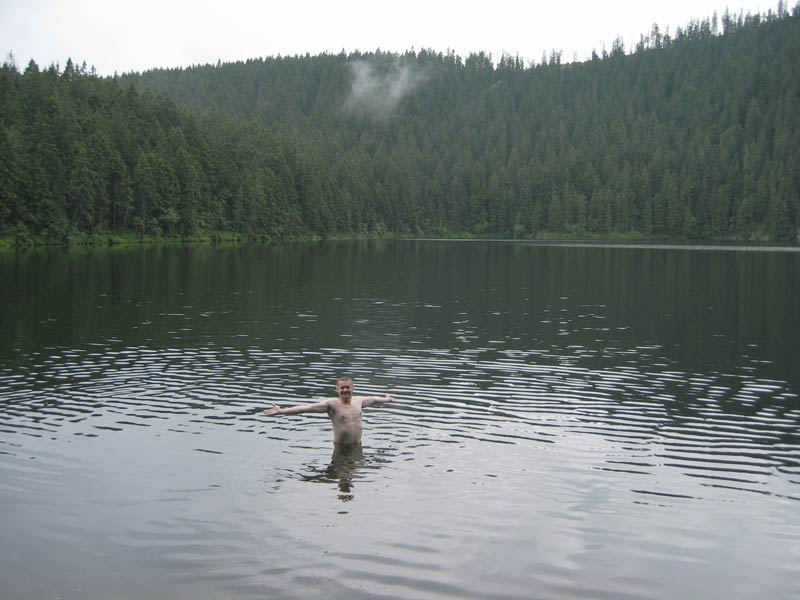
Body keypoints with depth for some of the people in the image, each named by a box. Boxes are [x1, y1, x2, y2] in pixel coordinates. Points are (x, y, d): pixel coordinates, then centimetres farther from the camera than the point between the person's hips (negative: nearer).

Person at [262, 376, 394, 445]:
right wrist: (281, 411, -28)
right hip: (341, 448, -5)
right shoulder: (332, 404, -14)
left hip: (357, 446, 5)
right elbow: (307, 407, -21)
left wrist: (386, 399, 43)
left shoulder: (358, 401, 3)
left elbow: (373, 399, 25)